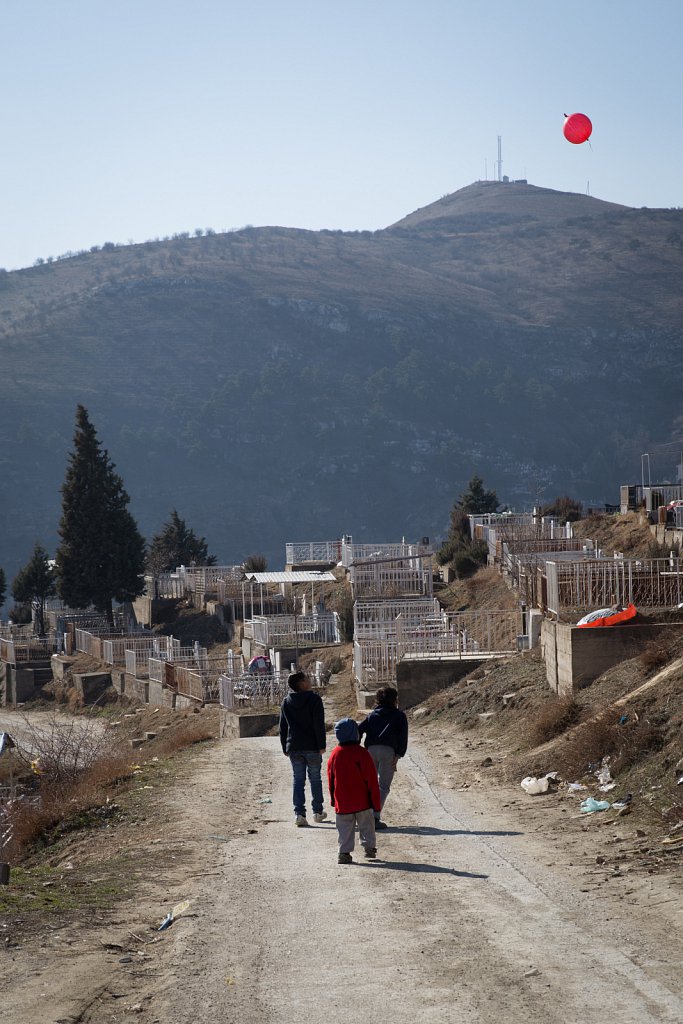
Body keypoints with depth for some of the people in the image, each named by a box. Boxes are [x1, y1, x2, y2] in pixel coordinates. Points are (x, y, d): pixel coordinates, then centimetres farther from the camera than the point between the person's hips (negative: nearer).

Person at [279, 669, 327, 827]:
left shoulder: (286, 702, 6)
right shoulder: (314, 699, -9)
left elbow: (283, 727, 11)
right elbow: (319, 724, -13)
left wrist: (285, 748, 16)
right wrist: (321, 745, -9)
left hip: (294, 747, 3)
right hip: (312, 747, -3)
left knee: (298, 779, 4)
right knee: (315, 778, 10)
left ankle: (299, 813, -6)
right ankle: (318, 812, 17)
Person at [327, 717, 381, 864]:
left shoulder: (334, 754, -2)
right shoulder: (362, 754, -13)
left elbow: (330, 779, 8)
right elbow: (372, 780, -10)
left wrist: (333, 799, 21)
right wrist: (375, 803, -2)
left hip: (342, 803, 2)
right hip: (362, 802, -2)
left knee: (345, 829, 8)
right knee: (366, 826, 14)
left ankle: (344, 852, 2)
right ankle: (369, 848, 19)